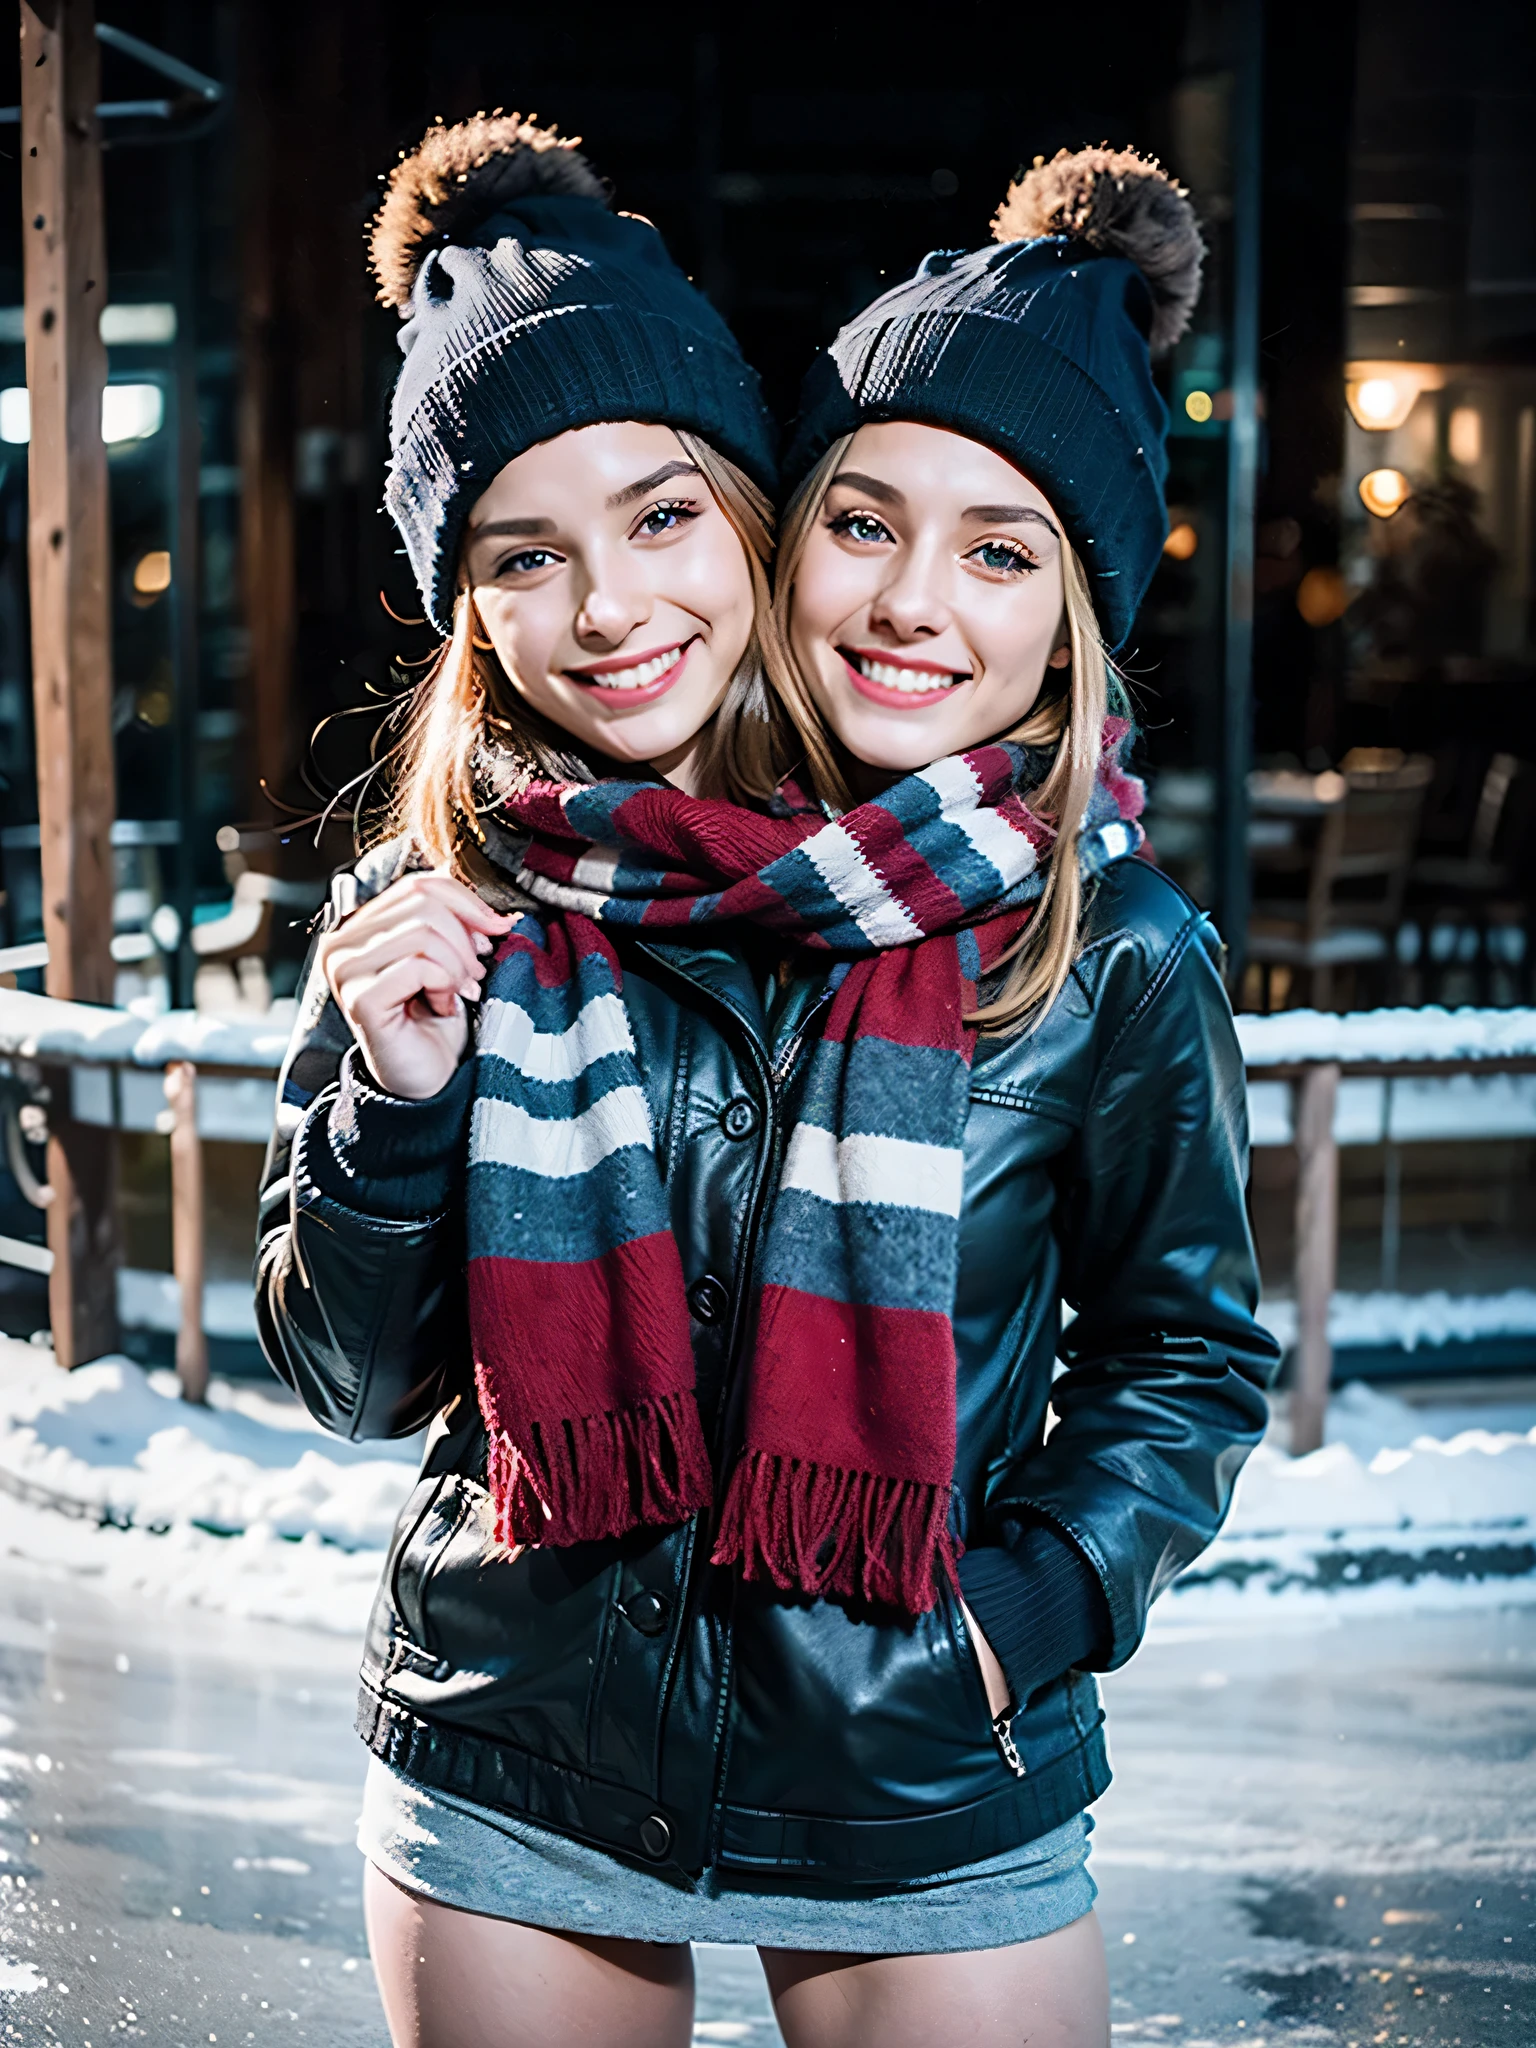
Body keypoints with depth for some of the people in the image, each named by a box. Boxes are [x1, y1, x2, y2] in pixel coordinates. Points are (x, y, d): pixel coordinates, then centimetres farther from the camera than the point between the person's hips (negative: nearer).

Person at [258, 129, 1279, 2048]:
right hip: (510, 1798, 1)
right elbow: (356, 1372, -2)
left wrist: (1035, 1604, -9)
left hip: (925, 1817, -1)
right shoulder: (505, 884, -7)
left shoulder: (1115, 956, -9)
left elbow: (1186, 1353, 5)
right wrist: (399, 1097, -18)